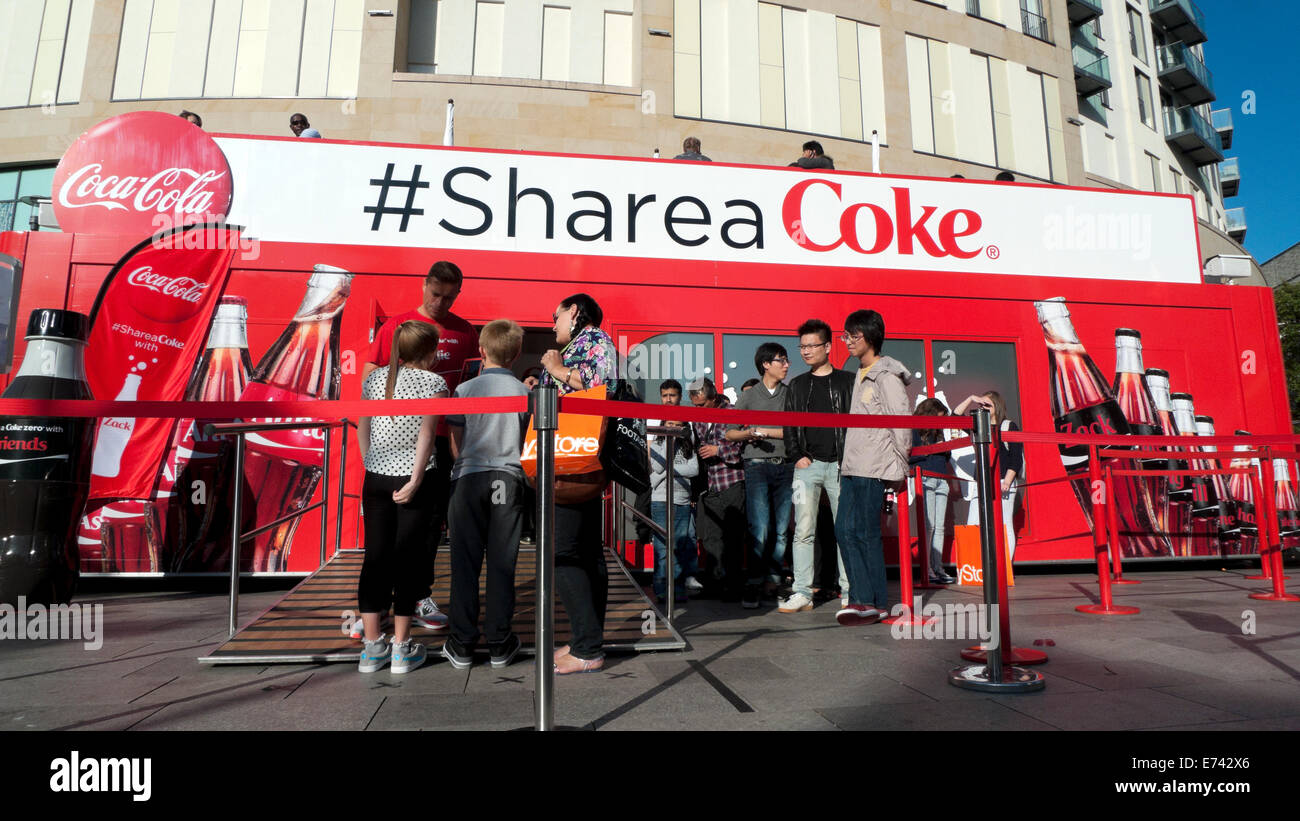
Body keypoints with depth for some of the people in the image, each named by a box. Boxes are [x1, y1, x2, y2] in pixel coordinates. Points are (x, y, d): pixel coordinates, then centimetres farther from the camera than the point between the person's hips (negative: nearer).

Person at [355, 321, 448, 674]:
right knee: (407, 558, 3)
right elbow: (426, 433, -13)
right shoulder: (432, 382, -4)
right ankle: (401, 648, 10)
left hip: (375, 478, 4)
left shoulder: (374, 379, 9)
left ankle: (372, 646, 13)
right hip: (411, 477, -4)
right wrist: (415, 480, -15)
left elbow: (362, 429, 11)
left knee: (375, 555, 7)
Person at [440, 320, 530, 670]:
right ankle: (500, 644, 13)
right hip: (508, 480, 1)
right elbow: (525, 441, 9)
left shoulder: (465, 389, -1)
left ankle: (462, 645, 13)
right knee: (502, 562, 6)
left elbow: (456, 443, 4)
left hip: (469, 480, -1)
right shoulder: (523, 392, 1)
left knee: (465, 562, 6)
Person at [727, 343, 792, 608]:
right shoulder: (748, 397, 11)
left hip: (786, 466, 2)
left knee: (783, 528, 1)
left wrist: (763, 431, -3)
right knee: (759, 529, -9)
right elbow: (729, 432, 12)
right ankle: (753, 584, -2)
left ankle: (773, 580, 13)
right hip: (757, 466, -2)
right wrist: (748, 434, -7)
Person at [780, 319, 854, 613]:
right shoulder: (797, 385, 15)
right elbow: (789, 425, 13)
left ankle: (849, 592, 11)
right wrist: (796, 456, 0)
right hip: (807, 467, 2)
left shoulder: (847, 381, 7)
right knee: (803, 531, -1)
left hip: (840, 465, -2)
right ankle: (802, 594, 2)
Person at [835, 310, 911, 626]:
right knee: (845, 530, 5)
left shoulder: (886, 376, -9)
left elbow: (901, 423, -11)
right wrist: (847, 463, 18)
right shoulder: (860, 375, 19)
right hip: (853, 467, 9)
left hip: (874, 468, -9)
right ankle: (862, 598, 12)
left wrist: (899, 467, -9)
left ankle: (877, 603, 7)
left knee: (866, 533, -4)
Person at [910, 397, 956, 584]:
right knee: (928, 525, -10)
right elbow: (909, 456, -10)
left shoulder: (937, 432, 23)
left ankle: (938, 568, 6)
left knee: (939, 526, 4)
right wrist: (931, 450, -11)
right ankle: (926, 570, -7)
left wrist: (946, 449, 5)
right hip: (925, 479, -7)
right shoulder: (915, 431, 1)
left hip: (941, 481, 7)